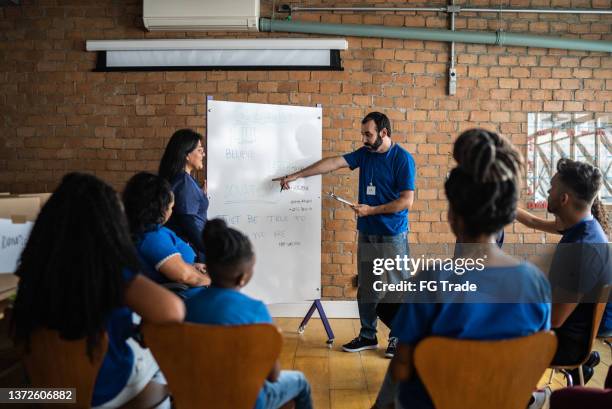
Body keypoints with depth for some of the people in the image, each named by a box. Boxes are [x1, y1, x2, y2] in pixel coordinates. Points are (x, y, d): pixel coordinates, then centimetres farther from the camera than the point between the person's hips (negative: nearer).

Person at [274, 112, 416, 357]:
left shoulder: (402, 159, -11)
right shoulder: (365, 153, 7)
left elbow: (406, 201, -14)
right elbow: (333, 163, 3)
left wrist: (371, 210, -13)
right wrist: (294, 176, 1)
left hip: (392, 235, -6)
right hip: (366, 232, 6)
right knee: (365, 287, 12)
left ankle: (398, 338, 15)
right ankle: (367, 336, 23)